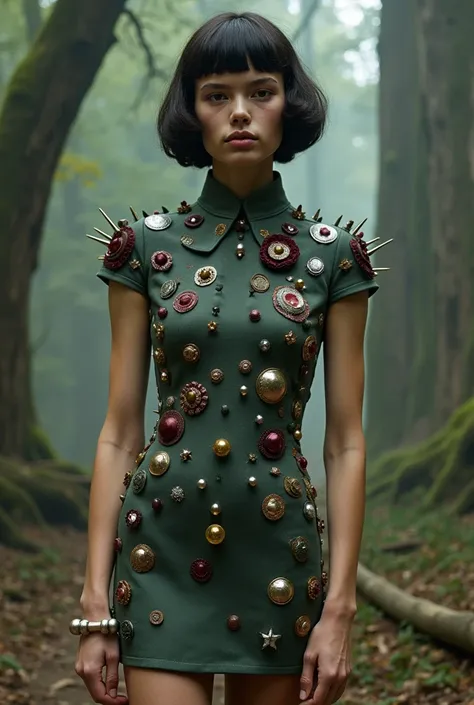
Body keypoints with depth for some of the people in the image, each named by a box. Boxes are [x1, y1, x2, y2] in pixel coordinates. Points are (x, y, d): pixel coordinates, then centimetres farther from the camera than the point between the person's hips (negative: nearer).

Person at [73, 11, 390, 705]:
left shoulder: (332, 254, 2)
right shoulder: (147, 245, 2)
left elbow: (345, 443, 1)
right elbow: (119, 433, 2)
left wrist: (340, 608, -5)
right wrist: (95, 602, -3)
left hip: (281, 558, 1)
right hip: (162, 554, 0)